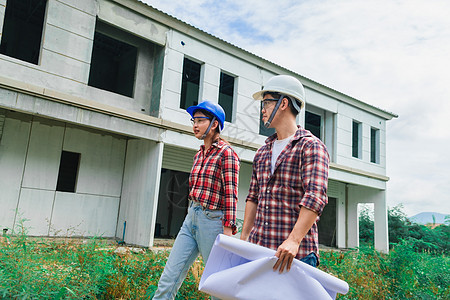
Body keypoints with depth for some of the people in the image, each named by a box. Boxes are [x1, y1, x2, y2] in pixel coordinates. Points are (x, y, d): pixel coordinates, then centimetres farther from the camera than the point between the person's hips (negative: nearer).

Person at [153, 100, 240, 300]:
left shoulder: (226, 153, -9)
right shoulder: (199, 155, 15)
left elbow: (231, 195, -14)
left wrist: (228, 233, -18)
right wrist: (192, 215, 20)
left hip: (212, 220, -7)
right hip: (191, 218, 8)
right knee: (168, 280, 5)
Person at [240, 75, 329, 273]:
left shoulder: (311, 147, -6)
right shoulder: (262, 153, 16)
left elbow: (315, 197, -18)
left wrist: (293, 241, -28)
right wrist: (244, 238, 13)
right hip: (258, 247, 6)